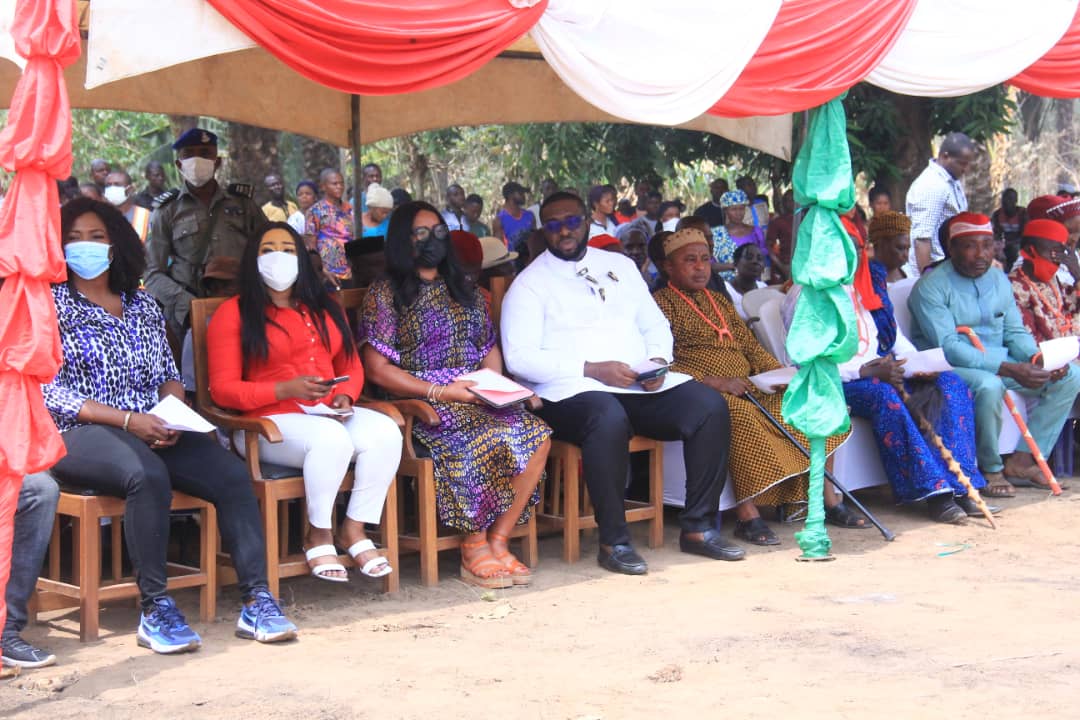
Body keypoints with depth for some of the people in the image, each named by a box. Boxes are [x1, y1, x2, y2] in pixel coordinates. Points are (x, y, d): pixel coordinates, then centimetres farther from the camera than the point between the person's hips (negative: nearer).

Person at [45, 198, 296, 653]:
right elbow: (49, 393, -5)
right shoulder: (52, 305, 5)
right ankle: (155, 610, -29)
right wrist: (127, 420, -16)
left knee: (231, 474, -21)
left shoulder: (143, 306, 20)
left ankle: (256, 601, -21)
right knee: (147, 475, -37)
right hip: (79, 433, -5)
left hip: (154, 429, 5)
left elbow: (169, 375, 19)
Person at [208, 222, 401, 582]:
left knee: (385, 431, -26)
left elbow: (351, 366, 23)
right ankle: (318, 536, -18)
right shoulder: (235, 313, 2)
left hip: (331, 414, 6)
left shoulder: (325, 307, 21)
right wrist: (286, 390, -17)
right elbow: (222, 389, -5)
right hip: (271, 422, -5)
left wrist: (345, 396, -2)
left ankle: (354, 528, -14)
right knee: (331, 439, -37)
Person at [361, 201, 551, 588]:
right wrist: (440, 391, -14)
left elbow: (489, 348, 24)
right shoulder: (386, 294, 2)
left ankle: (497, 539, -16)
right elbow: (377, 368, -6)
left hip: (477, 399, 6)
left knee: (536, 434, -23)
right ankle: (475, 548, -18)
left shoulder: (461, 290, 21)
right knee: (490, 438, -34)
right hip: (420, 404, -5)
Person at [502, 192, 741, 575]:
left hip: (641, 385, 6)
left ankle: (698, 527, -11)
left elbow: (655, 324, 23)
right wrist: (592, 369, -17)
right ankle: (613, 542, -27)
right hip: (572, 391, -5)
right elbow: (519, 357, -8)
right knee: (609, 418, -39)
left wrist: (657, 361, -2)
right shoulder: (530, 283, 3)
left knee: (710, 406, -18)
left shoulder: (620, 266, 21)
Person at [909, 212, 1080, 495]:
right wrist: (1009, 369, -31)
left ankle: (1022, 459, 0)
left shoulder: (999, 280, 9)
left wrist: (1039, 358, -13)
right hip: (949, 367, -8)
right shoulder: (931, 287, -15)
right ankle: (990, 469, -16)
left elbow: (1016, 331, 11)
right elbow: (948, 347, -24)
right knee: (988, 385, -39)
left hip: (1000, 365, 8)